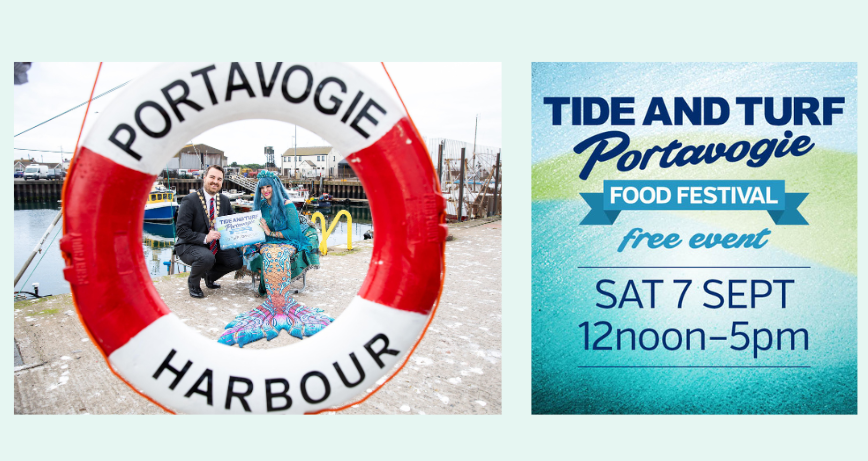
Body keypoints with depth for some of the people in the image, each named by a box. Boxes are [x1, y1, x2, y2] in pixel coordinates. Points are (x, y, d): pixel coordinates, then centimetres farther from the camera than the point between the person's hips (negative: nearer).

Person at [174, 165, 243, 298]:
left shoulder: (225, 201, 4)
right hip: (189, 246, -6)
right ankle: (193, 282, -3)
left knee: (237, 261, -16)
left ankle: (210, 276, 15)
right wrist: (205, 238, -32)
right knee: (207, 257, -37)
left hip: (216, 245, 6)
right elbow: (182, 230, -18)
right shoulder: (190, 201, -14)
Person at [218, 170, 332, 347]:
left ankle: (280, 308, -43)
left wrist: (271, 233, -9)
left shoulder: (288, 205, -2)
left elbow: (294, 232, -7)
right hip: (267, 245, 3)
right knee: (270, 256, -35)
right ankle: (279, 307, -42)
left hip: (288, 244, -3)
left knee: (279, 256, -38)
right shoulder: (261, 207, 13)